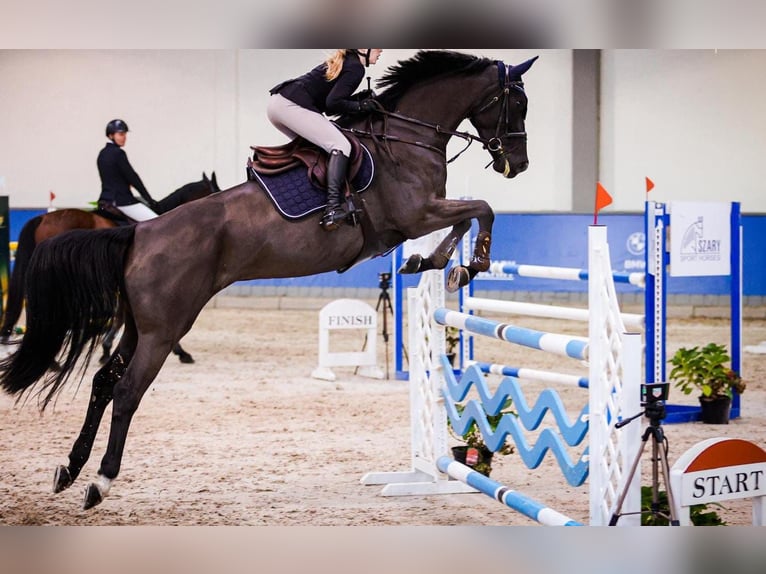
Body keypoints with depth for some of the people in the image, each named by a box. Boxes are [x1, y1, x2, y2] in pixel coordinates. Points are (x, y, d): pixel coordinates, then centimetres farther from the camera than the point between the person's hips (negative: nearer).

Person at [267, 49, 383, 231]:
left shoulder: (343, 61, 26)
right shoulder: (356, 68, -2)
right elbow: (332, 103, -12)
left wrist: (358, 98, 19)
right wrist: (360, 106, -1)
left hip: (277, 102, 10)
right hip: (292, 106, -10)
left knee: (310, 143, 29)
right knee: (340, 145, -14)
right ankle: (333, 208, -28)